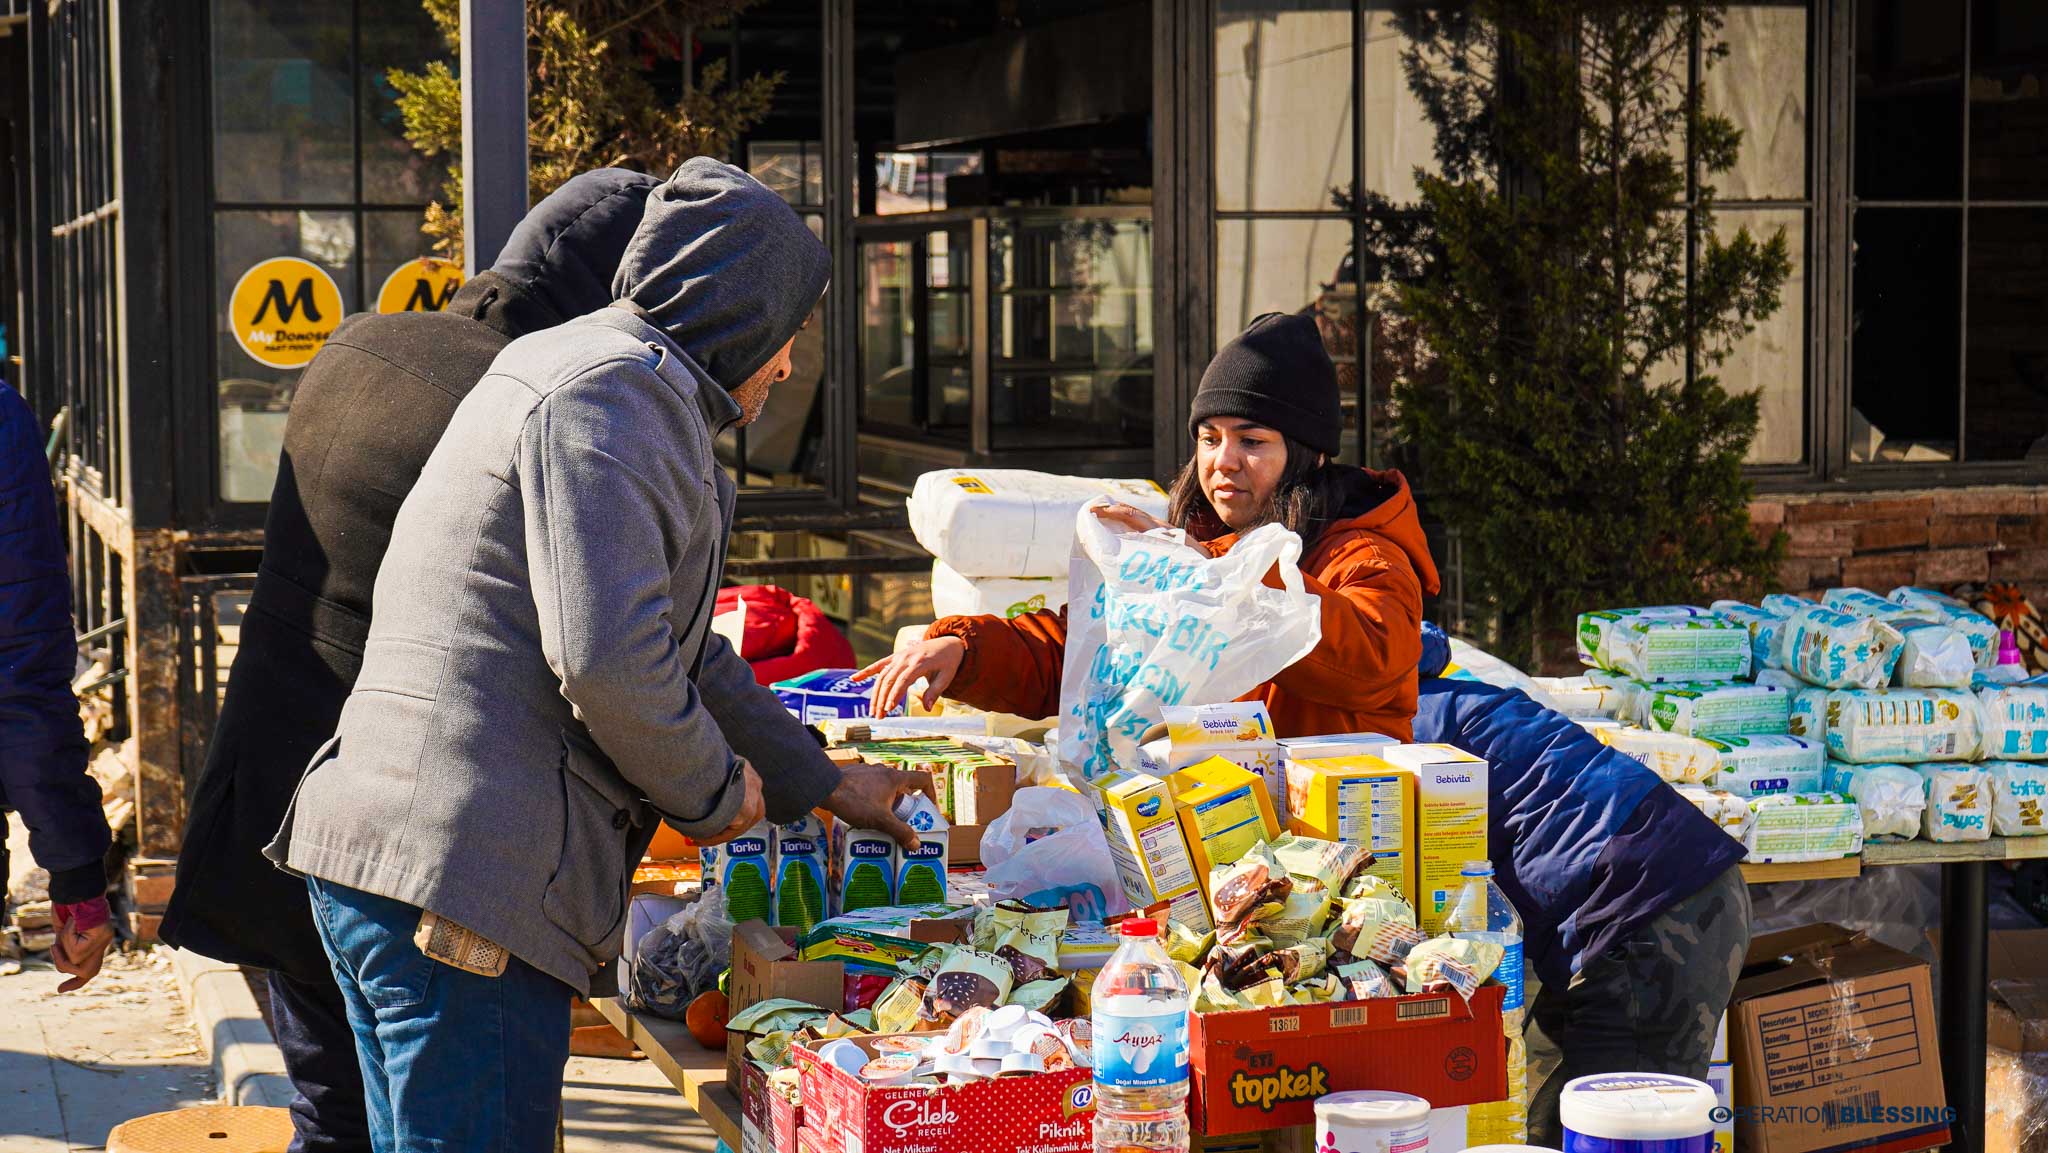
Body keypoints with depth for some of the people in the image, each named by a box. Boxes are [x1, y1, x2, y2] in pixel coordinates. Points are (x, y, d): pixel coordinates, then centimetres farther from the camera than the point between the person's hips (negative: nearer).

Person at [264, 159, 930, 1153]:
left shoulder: (596, 379, 26)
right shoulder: (619, 391, -10)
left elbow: (680, 651, 35)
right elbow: (606, 658, -22)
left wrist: (819, 784, 38)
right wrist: (717, 793, -4)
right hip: (462, 886, -11)